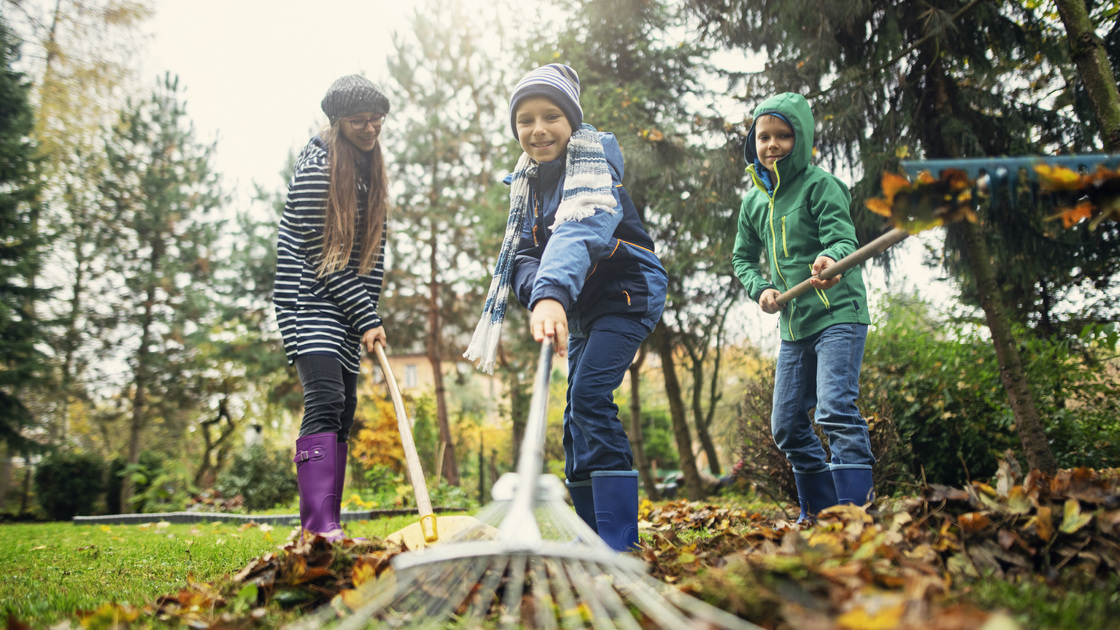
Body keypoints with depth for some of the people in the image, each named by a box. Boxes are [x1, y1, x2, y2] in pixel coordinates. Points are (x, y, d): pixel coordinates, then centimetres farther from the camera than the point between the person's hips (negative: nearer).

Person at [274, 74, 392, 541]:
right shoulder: (316, 169, -13)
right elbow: (323, 256, -16)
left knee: (344, 409, 4)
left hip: (347, 308, 8)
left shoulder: (370, 168, 13)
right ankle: (319, 527, -28)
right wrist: (367, 320, -16)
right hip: (309, 298, -8)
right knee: (326, 400, -22)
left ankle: (326, 528, 9)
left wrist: (368, 313, 8)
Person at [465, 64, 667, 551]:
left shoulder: (592, 162, -23)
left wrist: (552, 294, -60)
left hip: (628, 292, -9)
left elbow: (581, 229, -43)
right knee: (577, 417, 8)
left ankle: (620, 544, -24)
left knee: (590, 398, -24)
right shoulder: (528, 178, 3)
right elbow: (521, 251, -1)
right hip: (584, 306, 9)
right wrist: (537, 288, -25)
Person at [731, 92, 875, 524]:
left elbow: (843, 237, -19)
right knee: (787, 425, 8)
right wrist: (760, 288, -1)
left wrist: (830, 258, -42)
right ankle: (819, 510, 22)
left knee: (836, 411, -21)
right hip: (793, 327, 7)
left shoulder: (821, 185, -7)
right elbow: (743, 258, 19)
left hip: (838, 315, -7)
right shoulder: (753, 202, 11)